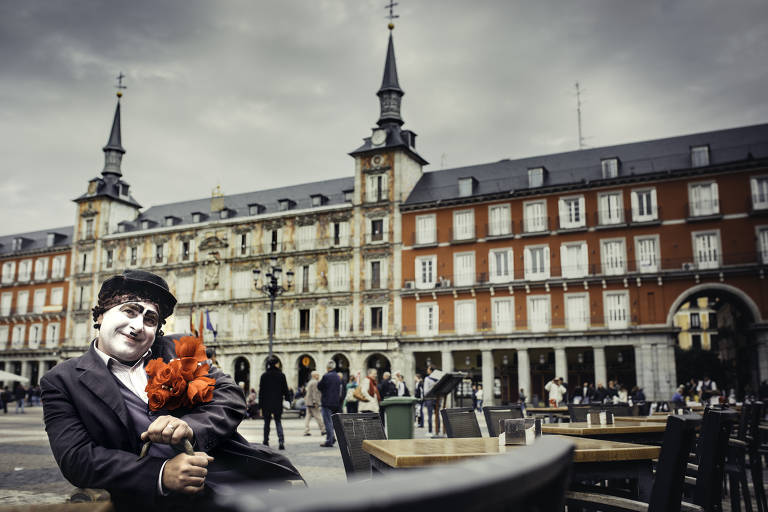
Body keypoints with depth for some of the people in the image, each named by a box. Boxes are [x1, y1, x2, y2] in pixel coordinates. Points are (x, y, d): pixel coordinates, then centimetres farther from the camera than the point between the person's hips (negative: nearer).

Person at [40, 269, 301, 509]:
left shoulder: (177, 349, 15)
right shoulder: (62, 381, 8)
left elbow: (231, 395, 7)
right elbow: (76, 458, -3)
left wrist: (191, 426, -14)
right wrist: (160, 474, -17)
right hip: (157, 498, -2)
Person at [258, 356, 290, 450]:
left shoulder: (264, 375, -1)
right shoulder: (281, 375, -3)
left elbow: (261, 391, 0)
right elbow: (285, 389, -2)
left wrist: (260, 406, 3)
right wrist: (288, 400, 6)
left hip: (266, 404, 0)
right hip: (278, 404, 0)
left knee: (267, 423, 13)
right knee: (278, 422, 6)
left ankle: (266, 442, 16)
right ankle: (281, 441, -13)